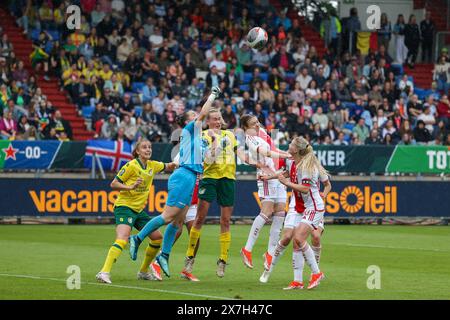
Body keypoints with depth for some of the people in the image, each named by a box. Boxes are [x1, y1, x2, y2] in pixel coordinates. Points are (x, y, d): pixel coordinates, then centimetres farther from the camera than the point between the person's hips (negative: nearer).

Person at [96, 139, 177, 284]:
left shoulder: (152, 165, 8)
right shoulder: (131, 165, -13)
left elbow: (168, 167, 28)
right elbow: (113, 184, -11)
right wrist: (130, 187, -25)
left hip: (139, 209, 8)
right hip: (124, 206, -8)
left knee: (157, 238, 10)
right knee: (122, 239, -28)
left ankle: (143, 272, 24)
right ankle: (104, 272, -36)